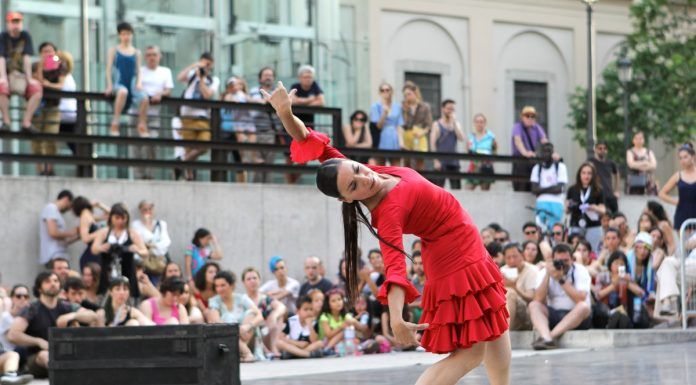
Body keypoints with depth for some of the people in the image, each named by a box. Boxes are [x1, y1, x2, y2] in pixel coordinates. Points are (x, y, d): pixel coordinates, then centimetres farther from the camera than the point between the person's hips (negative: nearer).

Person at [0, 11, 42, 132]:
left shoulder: (25, 36, 2)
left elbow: (27, 59, -5)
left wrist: (29, 78, -13)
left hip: (21, 75, 2)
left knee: (37, 88, -26)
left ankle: (26, 122, -25)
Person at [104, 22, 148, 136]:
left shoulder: (136, 53, 14)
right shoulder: (114, 50, 9)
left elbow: (138, 71, 12)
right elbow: (109, 68, 4)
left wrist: (139, 83, -7)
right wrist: (109, 85, -9)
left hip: (132, 85, 2)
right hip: (118, 83, -2)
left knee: (144, 98, -29)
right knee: (123, 91, -41)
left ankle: (142, 126, -5)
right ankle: (115, 123, -30)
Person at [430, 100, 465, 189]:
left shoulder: (456, 124, 14)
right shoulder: (437, 125, 1)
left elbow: (461, 138, -1)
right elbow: (433, 143, -5)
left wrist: (454, 123, -5)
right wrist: (436, 161, -13)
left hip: (454, 161, 4)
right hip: (441, 161, -4)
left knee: (457, 187, 2)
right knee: (439, 188, -8)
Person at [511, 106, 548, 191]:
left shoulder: (537, 128, 7)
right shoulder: (518, 127, -6)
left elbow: (544, 141, -7)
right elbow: (517, 140, -24)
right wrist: (525, 152, -44)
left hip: (534, 160, 4)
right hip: (520, 160, -4)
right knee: (521, 189, -10)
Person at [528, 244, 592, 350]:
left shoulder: (580, 271, -5)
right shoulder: (544, 272, 2)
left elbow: (581, 299, -21)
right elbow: (539, 300, -12)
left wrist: (561, 280, -24)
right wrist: (547, 275, -17)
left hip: (576, 317, -2)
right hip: (553, 315, 2)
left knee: (583, 306, -32)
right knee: (533, 305, -21)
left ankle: (551, 335, -42)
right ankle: (547, 338, -47)